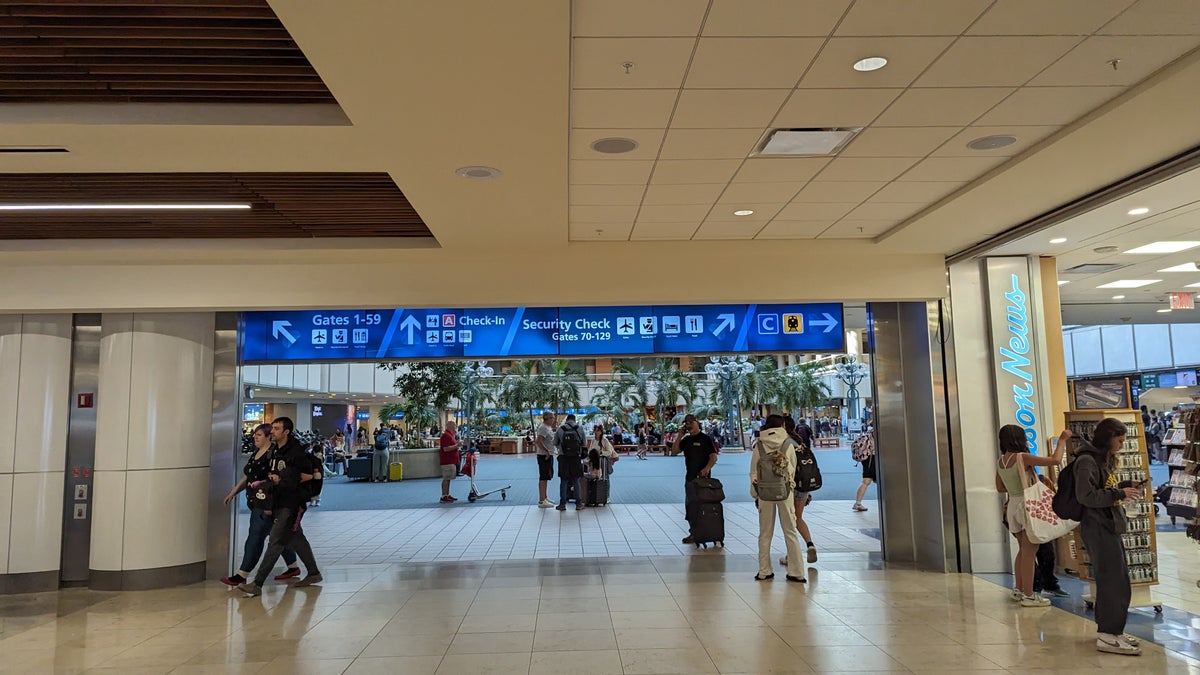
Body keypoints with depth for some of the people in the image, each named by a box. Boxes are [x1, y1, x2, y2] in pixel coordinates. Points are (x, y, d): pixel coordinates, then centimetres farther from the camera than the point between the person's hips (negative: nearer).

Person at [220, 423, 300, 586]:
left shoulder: (273, 454, -14)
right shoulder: (256, 453, 15)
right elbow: (247, 477, 23)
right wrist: (233, 493, 19)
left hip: (267, 504, -9)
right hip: (256, 503, 9)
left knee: (255, 538, -6)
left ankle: (242, 575, -1)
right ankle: (293, 567, 24)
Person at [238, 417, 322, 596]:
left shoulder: (296, 452, -15)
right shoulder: (275, 451, 11)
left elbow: (310, 475, -13)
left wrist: (283, 480, -15)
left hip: (291, 504, -9)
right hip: (279, 502, 9)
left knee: (276, 542, -9)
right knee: (297, 539, 17)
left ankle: (257, 584, -8)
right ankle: (313, 573, 29)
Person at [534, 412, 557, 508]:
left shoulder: (548, 428, 15)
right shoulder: (543, 428, -17)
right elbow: (538, 441, -27)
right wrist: (546, 451, -24)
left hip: (549, 456, 11)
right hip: (544, 456, -11)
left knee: (546, 478, 17)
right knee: (543, 478, -8)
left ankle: (544, 498, 27)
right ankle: (541, 501, -6)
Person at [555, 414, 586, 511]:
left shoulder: (560, 429, -1)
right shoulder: (580, 429, 0)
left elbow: (555, 444, 5)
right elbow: (584, 443, 4)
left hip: (563, 457, 0)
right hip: (576, 457, 0)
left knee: (563, 481, 6)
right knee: (577, 481, 8)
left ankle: (562, 504, 8)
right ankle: (579, 504, 11)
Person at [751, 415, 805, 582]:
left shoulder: (758, 446, -2)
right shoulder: (789, 444, -2)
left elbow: (753, 472, 0)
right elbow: (793, 470, 5)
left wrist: (755, 495, 9)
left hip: (765, 493, 0)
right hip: (785, 492, 0)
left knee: (765, 534, 10)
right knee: (790, 532, 8)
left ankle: (764, 571, 14)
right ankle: (796, 572, 9)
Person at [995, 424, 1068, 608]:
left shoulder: (1000, 461, 6)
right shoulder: (1022, 457, -16)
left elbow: (1000, 488, 15)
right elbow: (1055, 460, -16)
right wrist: (1062, 440, -3)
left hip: (1013, 506, 7)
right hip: (1027, 505, -7)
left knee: (1023, 550, 20)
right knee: (1029, 553, -2)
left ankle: (1019, 589, 29)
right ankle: (1028, 596, 1)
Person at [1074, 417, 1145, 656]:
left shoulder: (1102, 460, 17)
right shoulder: (1087, 461, -15)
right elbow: (1086, 496, -23)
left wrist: (1125, 485, 8)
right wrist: (1120, 493, -19)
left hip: (1109, 528, 10)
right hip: (1098, 529, -10)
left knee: (1112, 580, 15)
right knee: (1114, 581, -8)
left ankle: (1110, 629, 25)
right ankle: (1108, 636, -3)